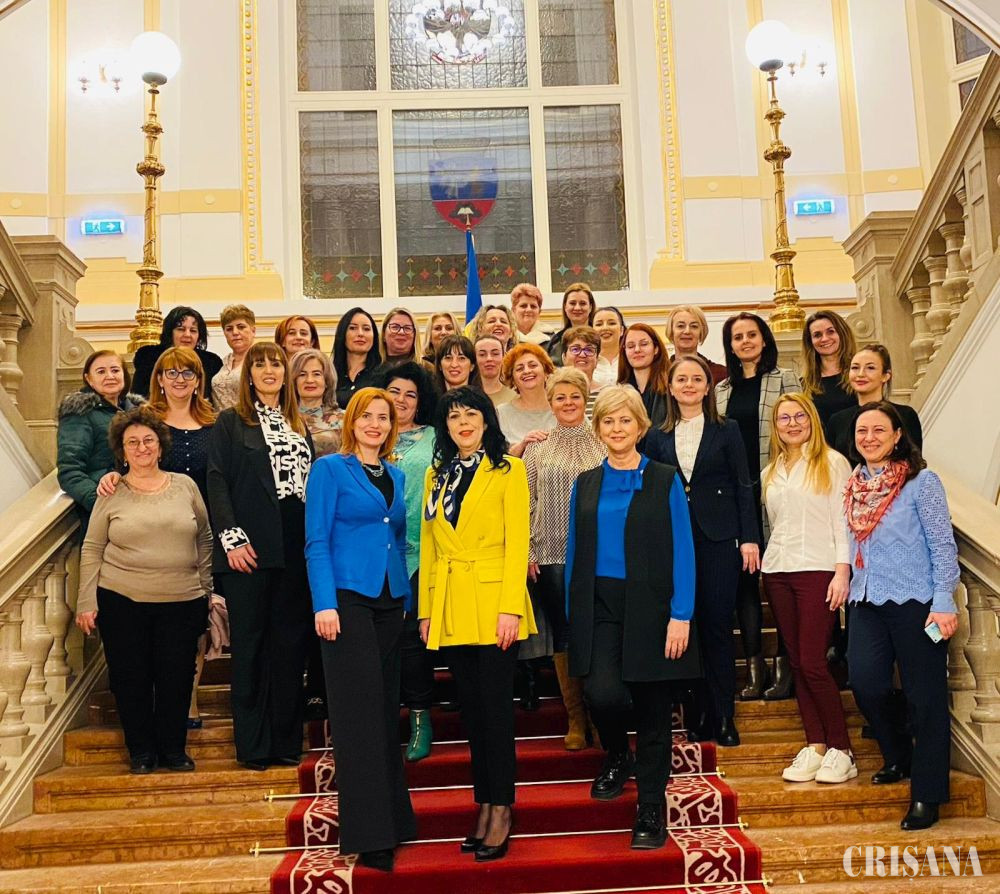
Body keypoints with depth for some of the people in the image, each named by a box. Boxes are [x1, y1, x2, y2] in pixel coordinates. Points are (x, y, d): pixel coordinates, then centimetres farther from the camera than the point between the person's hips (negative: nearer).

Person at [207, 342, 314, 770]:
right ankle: (253, 745, 5)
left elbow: (312, 483, 17)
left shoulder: (299, 426, 19)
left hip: (296, 548, 4)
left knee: (291, 643, 5)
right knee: (250, 645, -1)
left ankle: (286, 741, 13)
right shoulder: (230, 422, 5)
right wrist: (231, 538, -14)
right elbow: (217, 481, -3)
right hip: (251, 549, -4)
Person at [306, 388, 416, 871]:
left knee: (386, 709, 10)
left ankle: (393, 818, 18)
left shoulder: (396, 476, 15)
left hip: (390, 600, 6)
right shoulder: (330, 469, -1)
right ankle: (369, 834, -3)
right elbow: (317, 541, -7)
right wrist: (325, 603, -16)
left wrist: (407, 599, 12)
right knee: (358, 711, -7)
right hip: (349, 597, -6)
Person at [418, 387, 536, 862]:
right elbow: (428, 546, 12)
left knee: (495, 706, -2)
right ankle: (484, 805, 18)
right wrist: (425, 609, 7)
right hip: (450, 608, 5)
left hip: (493, 605, -4)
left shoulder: (508, 470, -1)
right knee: (471, 708, 9)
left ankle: (501, 810, 7)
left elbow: (517, 542, -7)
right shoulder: (436, 475, 13)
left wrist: (511, 607, -15)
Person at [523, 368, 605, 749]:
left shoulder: (602, 444, 5)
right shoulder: (537, 448, 7)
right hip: (551, 555, 1)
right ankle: (576, 718, 14)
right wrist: (527, 552, 1)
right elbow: (526, 503, 7)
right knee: (563, 635, 5)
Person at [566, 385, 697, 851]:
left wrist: (681, 616, -12)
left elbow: (682, 551, -4)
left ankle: (651, 810, 18)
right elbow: (575, 553, 10)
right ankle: (617, 755, 18)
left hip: (650, 607, -1)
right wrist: (573, 616, 4)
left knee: (651, 708, 3)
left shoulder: (665, 481, 1)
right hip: (599, 606, 2)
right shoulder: (585, 485, 10)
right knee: (602, 692, -16)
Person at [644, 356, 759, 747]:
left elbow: (743, 487, 2)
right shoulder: (657, 437, 10)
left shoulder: (726, 431, 5)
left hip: (718, 539, -2)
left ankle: (723, 716, 8)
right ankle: (697, 715, 13)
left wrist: (750, 539, -5)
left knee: (718, 625, -1)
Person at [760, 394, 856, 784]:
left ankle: (841, 750, 0)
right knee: (796, 662, 3)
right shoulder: (771, 472, 17)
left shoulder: (832, 463, 1)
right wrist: (768, 566, 8)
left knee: (812, 662, -10)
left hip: (818, 569, -5)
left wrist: (842, 572, -12)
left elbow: (843, 521, -4)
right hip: (777, 572, 5)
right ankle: (814, 746, 7)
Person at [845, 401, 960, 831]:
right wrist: (849, 585, 13)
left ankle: (926, 794, 11)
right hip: (867, 601, 5)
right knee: (864, 682, -8)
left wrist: (943, 602, -14)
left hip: (914, 602, -4)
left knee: (924, 696, 0)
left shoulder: (921, 481, -4)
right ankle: (898, 757, 19)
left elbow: (943, 545, -7)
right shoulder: (854, 485, 12)